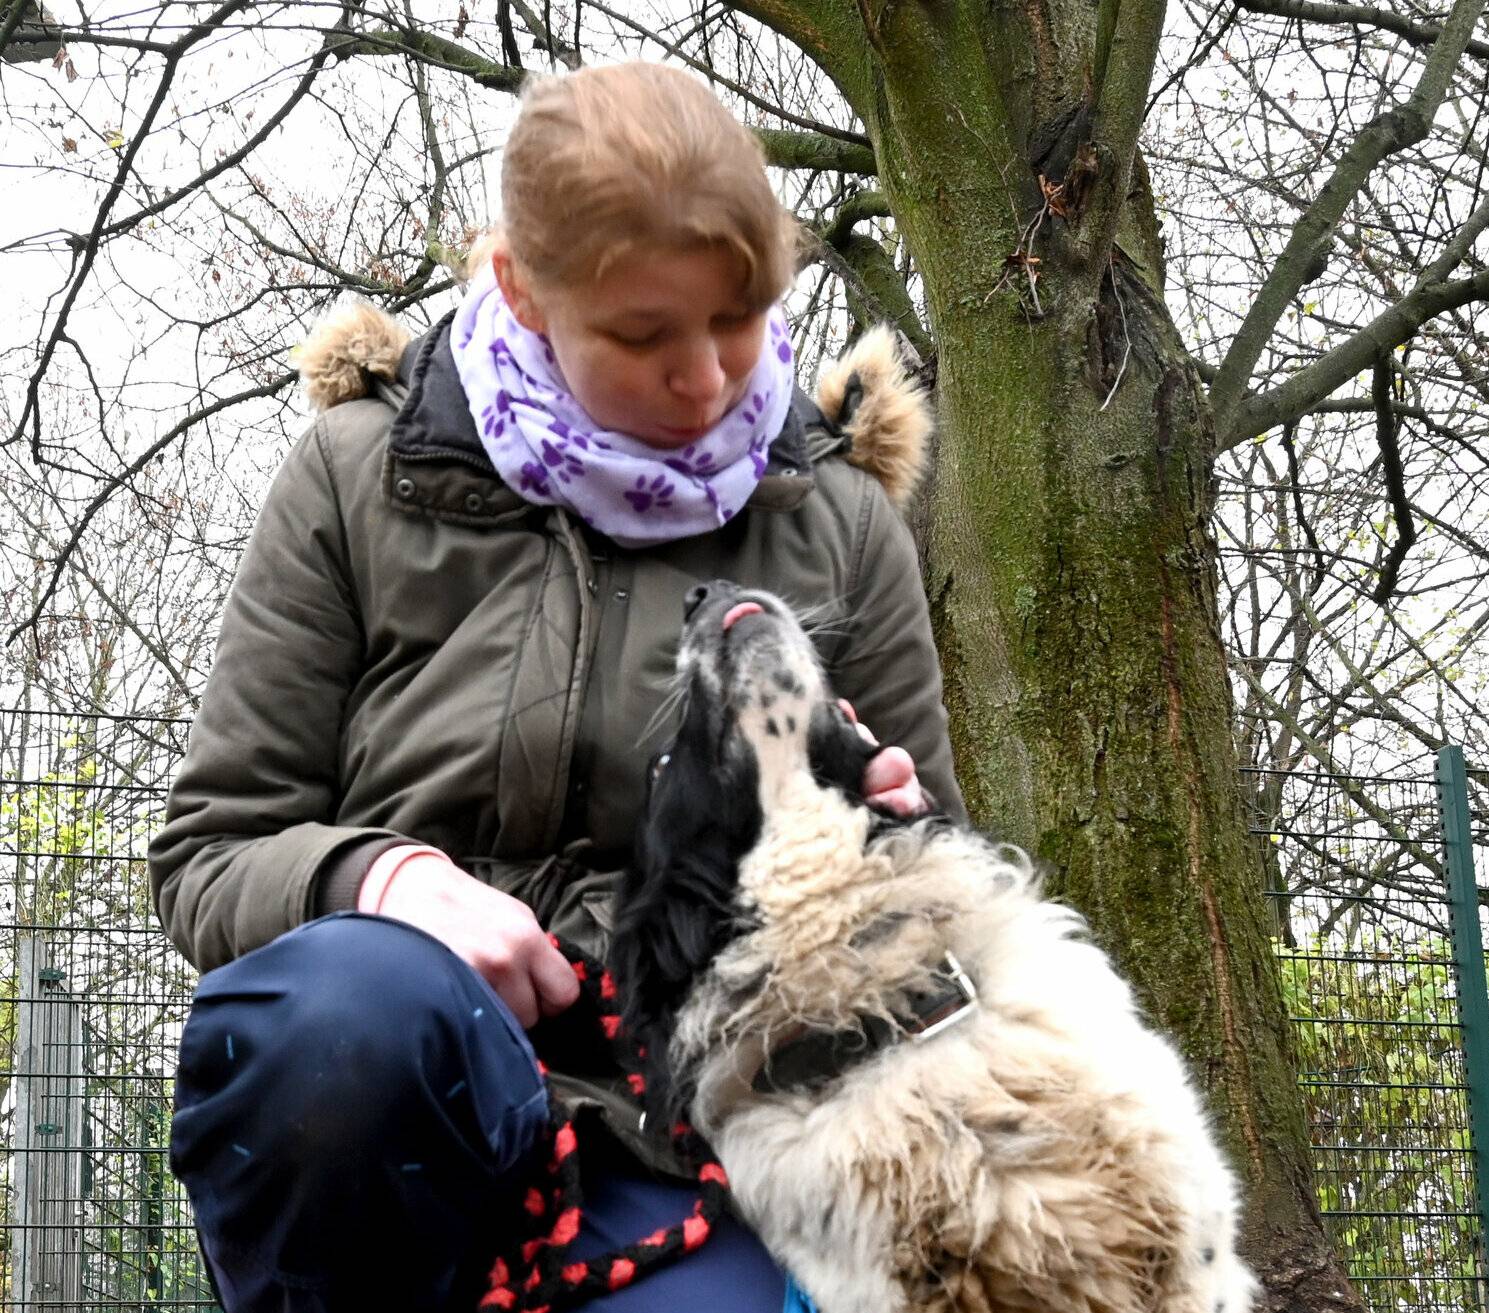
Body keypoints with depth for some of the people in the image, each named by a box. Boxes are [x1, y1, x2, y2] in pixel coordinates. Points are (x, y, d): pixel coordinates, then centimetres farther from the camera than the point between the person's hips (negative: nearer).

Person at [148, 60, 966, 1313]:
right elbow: (209, 855, 7)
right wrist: (380, 877, -15)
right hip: (380, 1092, 0)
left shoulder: (839, 522, 10)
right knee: (349, 995, -36)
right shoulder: (361, 479, 7)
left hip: (688, 1160, 0)